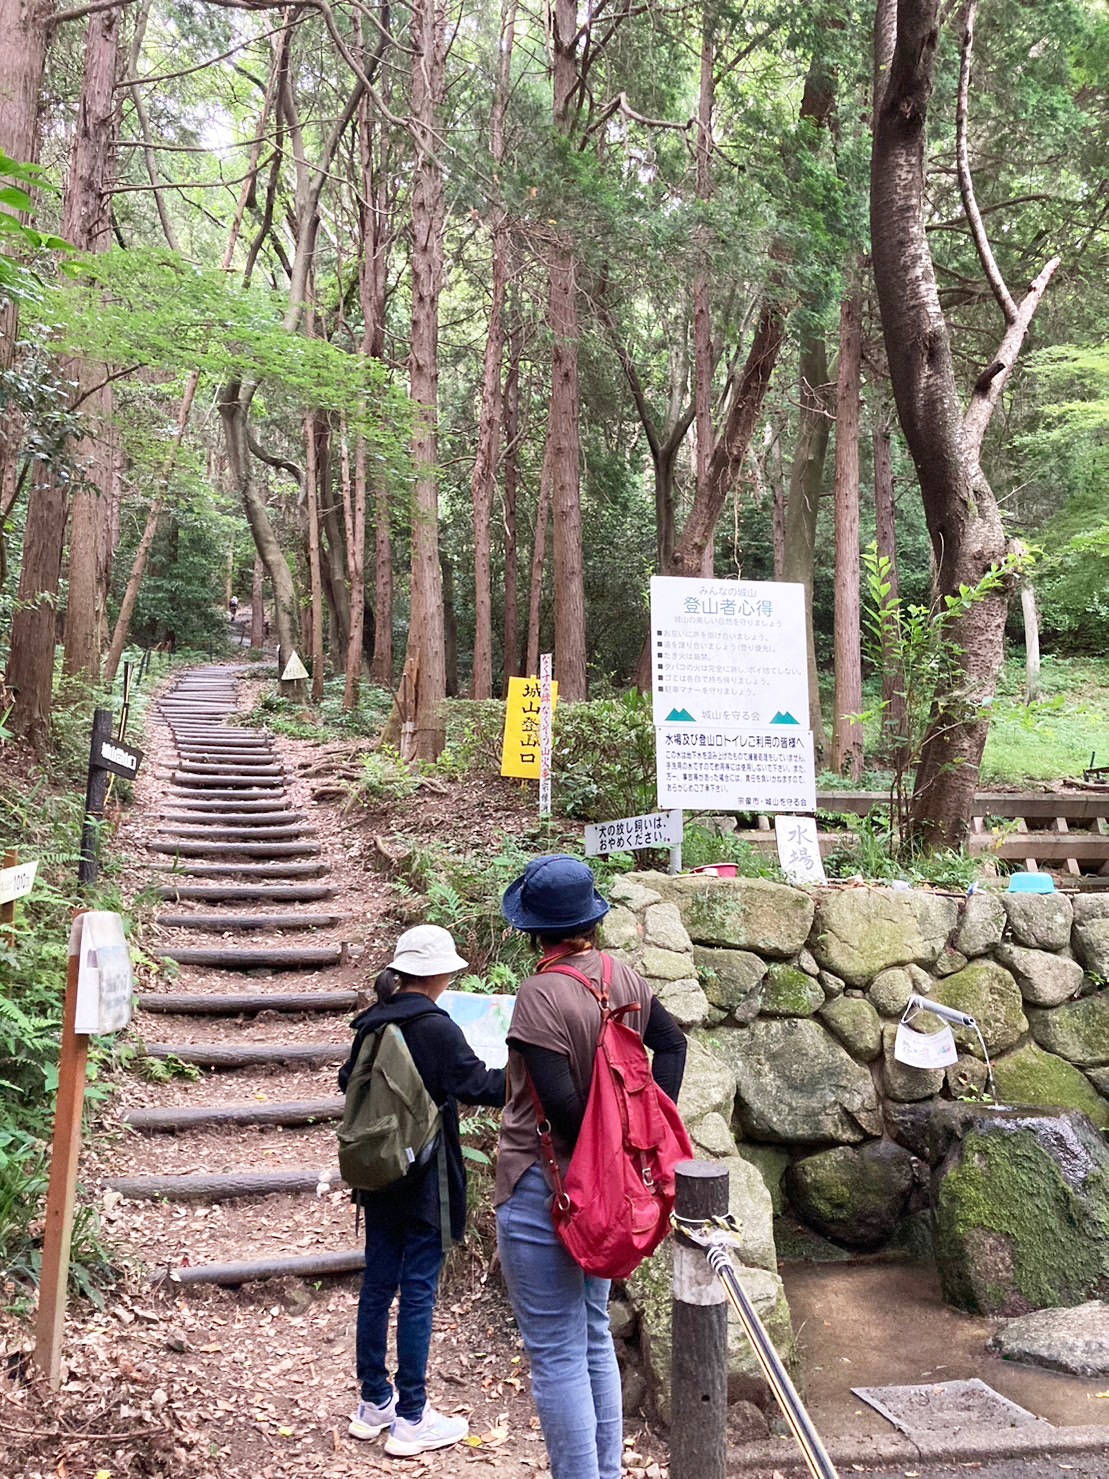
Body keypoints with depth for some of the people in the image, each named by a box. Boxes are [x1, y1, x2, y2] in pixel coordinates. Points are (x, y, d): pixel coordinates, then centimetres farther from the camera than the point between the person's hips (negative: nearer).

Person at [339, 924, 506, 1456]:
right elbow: (479, 1083, -15)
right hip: (422, 1180, -7)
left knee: (378, 1282, 16)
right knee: (418, 1290, 3)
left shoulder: (371, 1024, 3)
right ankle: (411, 1419, 14)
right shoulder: (436, 1029, -19)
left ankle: (374, 1402, 30)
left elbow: (349, 1080, 16)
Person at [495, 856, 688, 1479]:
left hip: (543, 1188, -8)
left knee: (556, 1353, 4)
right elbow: (673, 1042, 10)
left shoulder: (541, 994, -22)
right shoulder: (623, 977, 0)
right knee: (595, 1335, 22)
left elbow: (561, 1106, -23)